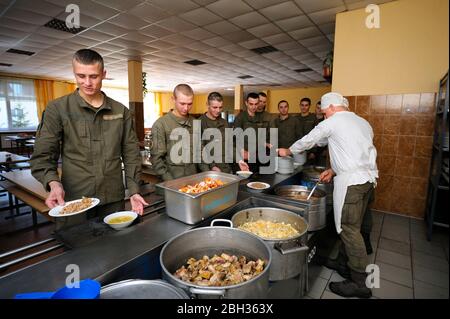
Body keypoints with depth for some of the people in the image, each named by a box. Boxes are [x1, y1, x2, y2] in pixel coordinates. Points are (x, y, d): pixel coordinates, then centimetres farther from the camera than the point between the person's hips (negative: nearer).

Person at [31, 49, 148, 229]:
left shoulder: (121, 111, 5)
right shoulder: (57, 109, -1)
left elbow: (131, 154, 5)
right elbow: (42, 156, -1)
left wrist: (134, 191, -3)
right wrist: (54, 183, -21)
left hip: (114, 199, 2)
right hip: (73, 200, -2)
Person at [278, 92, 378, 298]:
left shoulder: (332, 122, -4)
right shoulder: (363, 123, 19)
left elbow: (307, 141, 5)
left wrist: (287, 151, 21)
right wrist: (334, 170, 20)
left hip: (351, 181, -9)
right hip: (368, 178, 9)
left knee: (349, 229, -2)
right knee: (351, 226, 18)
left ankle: (360, 283, 6)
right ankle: (345, 262, 34)